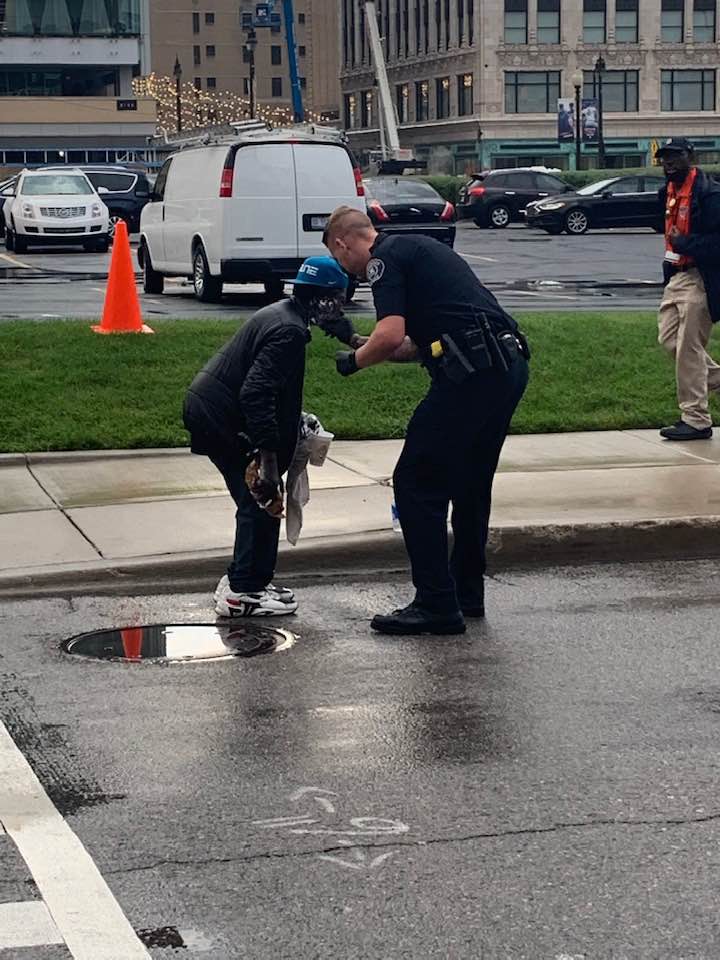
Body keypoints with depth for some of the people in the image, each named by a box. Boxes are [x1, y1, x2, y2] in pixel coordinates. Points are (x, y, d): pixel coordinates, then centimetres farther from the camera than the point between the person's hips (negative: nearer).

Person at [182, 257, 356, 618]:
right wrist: (269, 453, -31)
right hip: (220, 419, -11)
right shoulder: (289, 331, -21)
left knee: (256, 501, 18)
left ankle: (242, 580, 26)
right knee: (262, 502, -4)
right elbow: (256, 392, -30)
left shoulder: (280, 314, 11)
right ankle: (243, 592, 0)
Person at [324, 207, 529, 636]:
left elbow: (391, 335, -15)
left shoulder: (385, 258, -2)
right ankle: (467, 594, 29)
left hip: (472, 371, -10)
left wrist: (356, 360, 4)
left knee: (416, 483, -2)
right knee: (471, 483, 21)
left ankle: (437, 605, -1)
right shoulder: (417, 247, 26)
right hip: (511, 364, 10)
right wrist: (371, 348, 36)